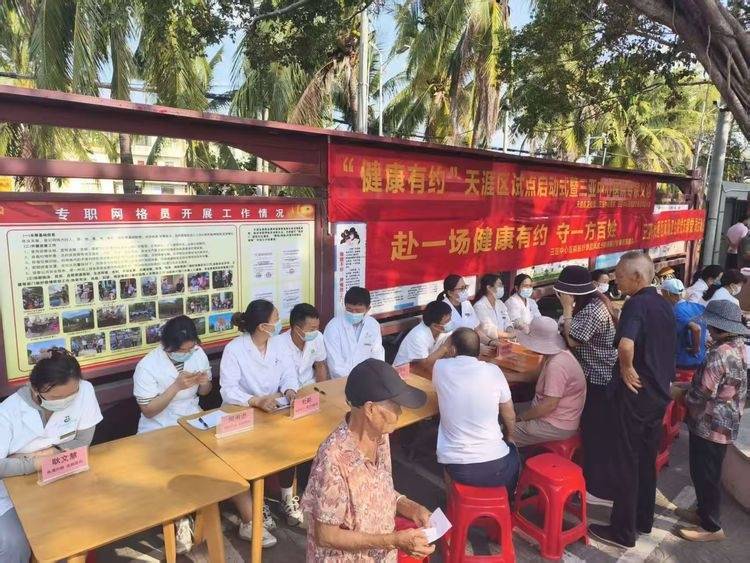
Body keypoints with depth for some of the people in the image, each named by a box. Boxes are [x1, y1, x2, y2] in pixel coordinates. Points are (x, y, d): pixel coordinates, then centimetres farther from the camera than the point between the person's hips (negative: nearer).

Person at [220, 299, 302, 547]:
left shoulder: (277, 344, 2)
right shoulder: (233, 350, -17)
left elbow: (288, 374, 0)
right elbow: (228, 391, -24)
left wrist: (290, 390, -23)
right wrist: (257, 401, -38)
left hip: (273, 412, 5)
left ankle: (287, 497, 5)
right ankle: (249, 519, -5)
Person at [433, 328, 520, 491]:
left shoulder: (440, 367, -5)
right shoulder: (492, 370, -7)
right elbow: (509, 416, 7)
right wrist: (509, 437, 27)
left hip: (454, 467, 2)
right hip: (494, 466, -2)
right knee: (512, 453, 35)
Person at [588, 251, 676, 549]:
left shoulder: (637, 303, -19)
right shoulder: (664, 305, 9)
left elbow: (626, 345, -37)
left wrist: (627, 369, -20)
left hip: (636, 394, -9)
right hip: (659, 392, 9)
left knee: (625, 462, 3)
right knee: (647, 459, 19)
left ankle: (623, 531, 14)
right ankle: (644, 520, 33)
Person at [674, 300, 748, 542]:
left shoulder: (720, 354, -26)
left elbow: (701, 394, -23)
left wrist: (682, 395, -4)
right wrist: (689, 386, 8)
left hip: (711, 425, -9)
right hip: (725, 423, 9)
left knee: (705, 476, 4)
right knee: (705, 473, 21)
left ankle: (712, 527, 17)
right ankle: (704, 512, 35)